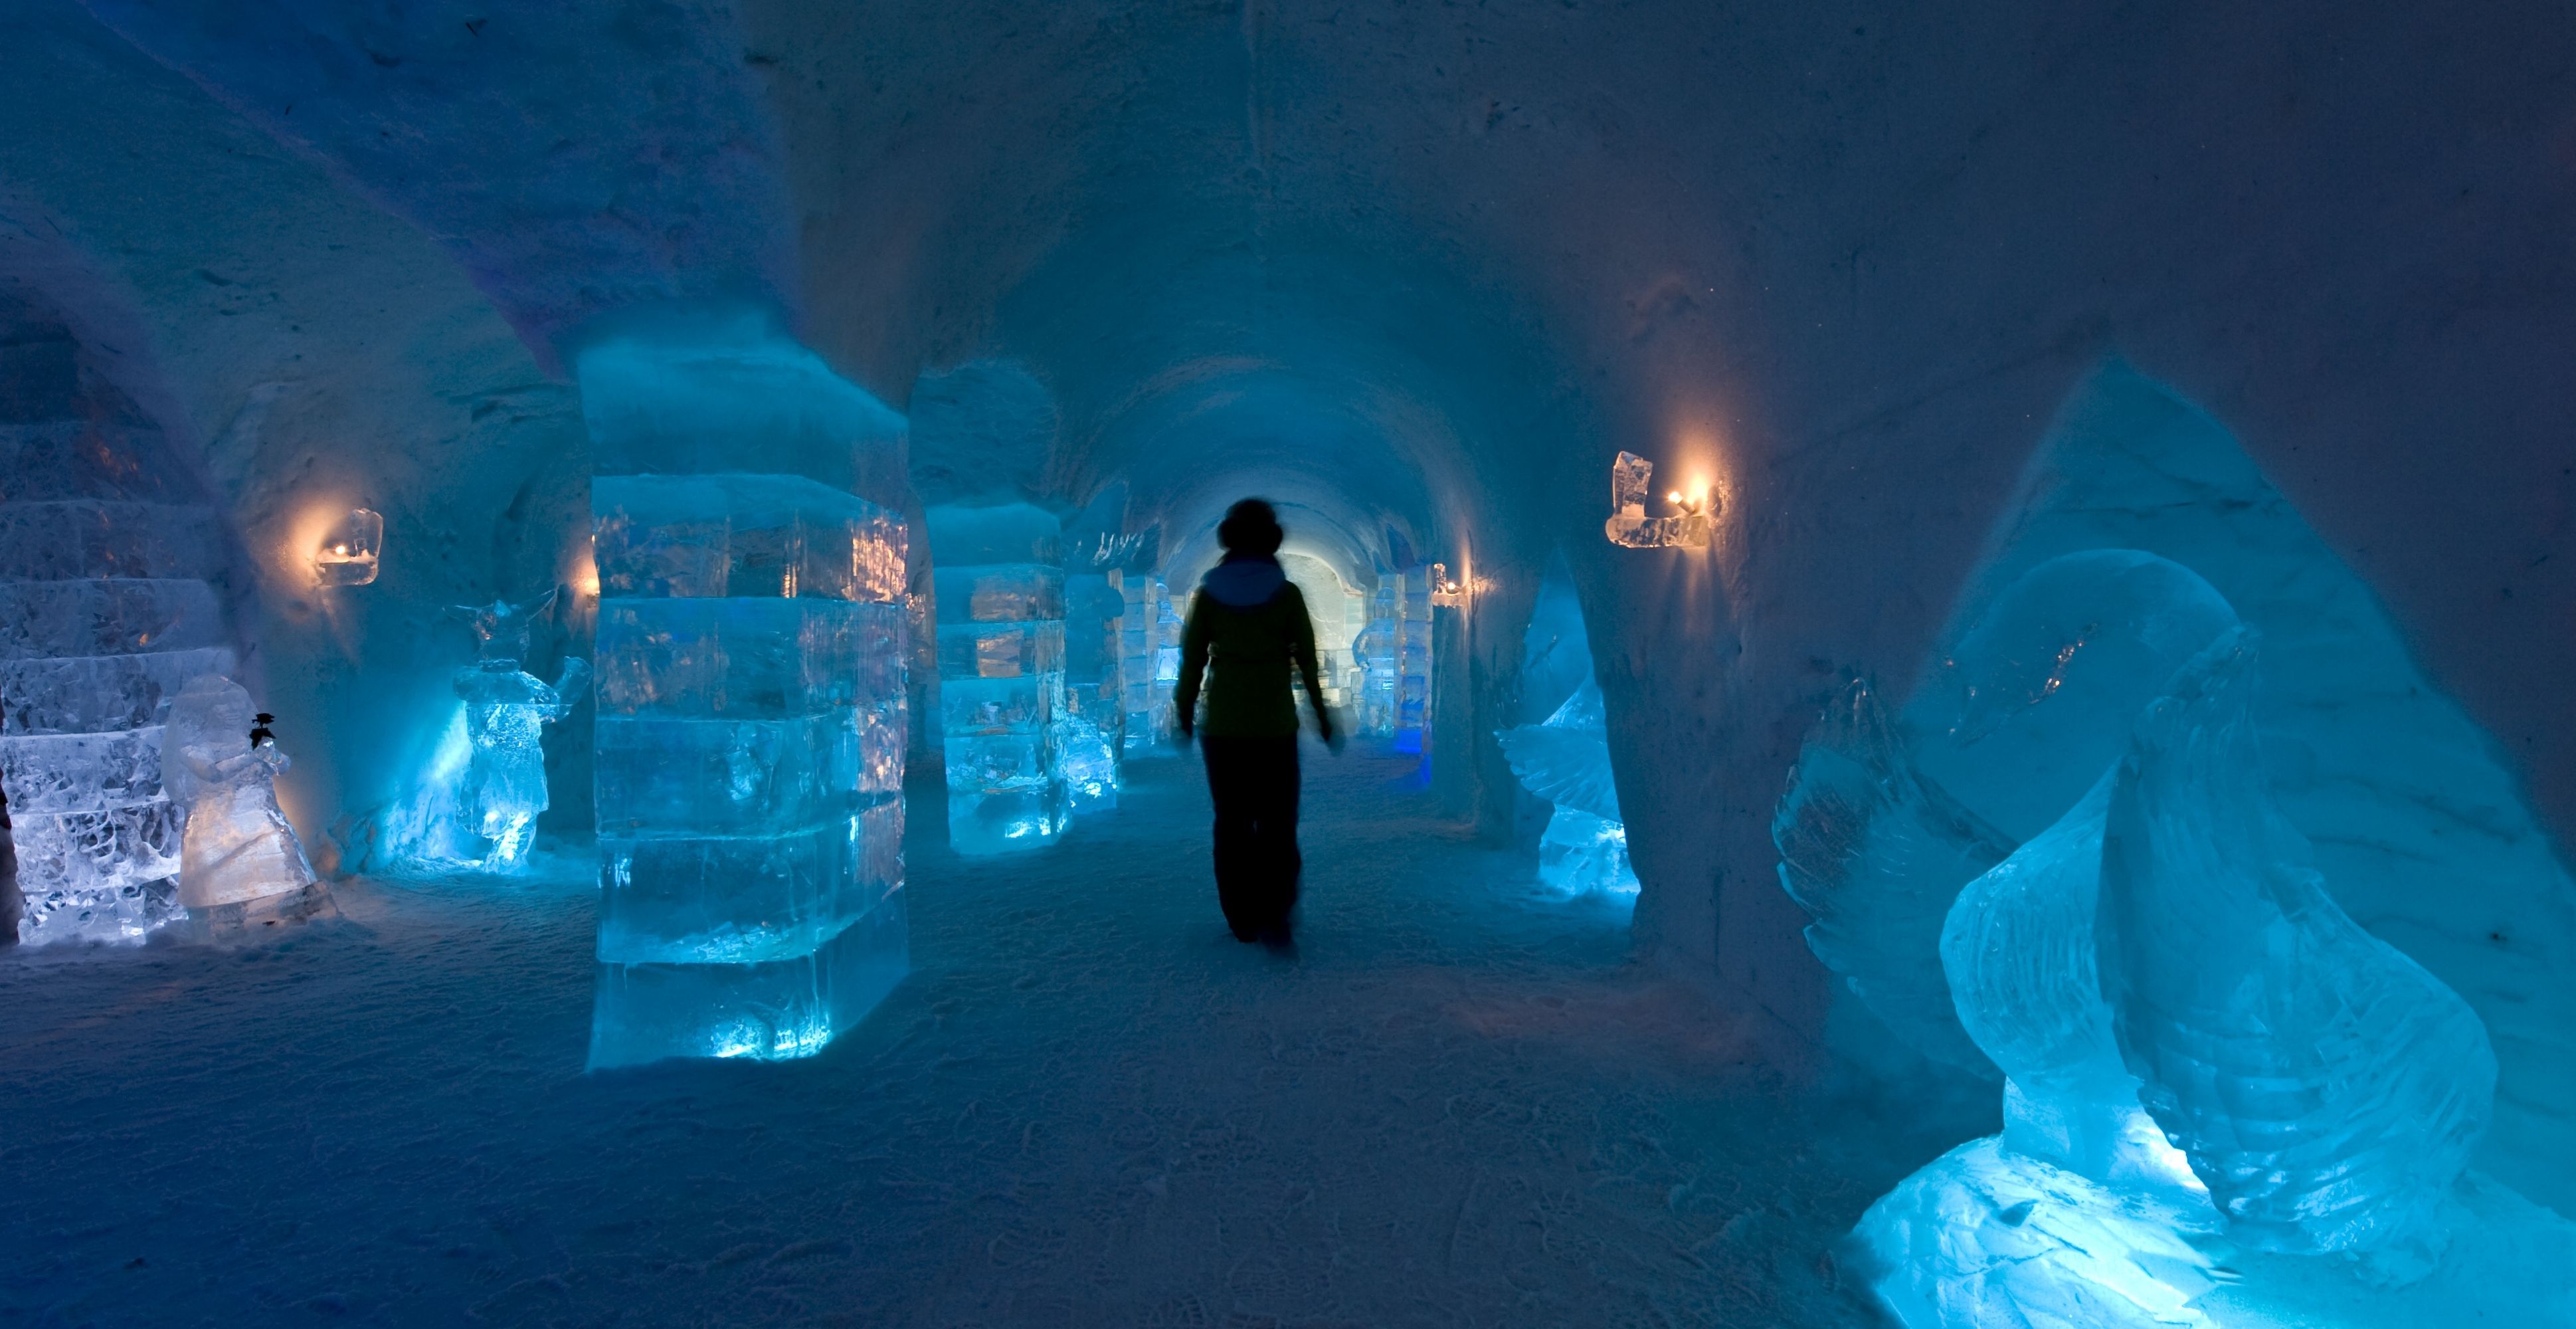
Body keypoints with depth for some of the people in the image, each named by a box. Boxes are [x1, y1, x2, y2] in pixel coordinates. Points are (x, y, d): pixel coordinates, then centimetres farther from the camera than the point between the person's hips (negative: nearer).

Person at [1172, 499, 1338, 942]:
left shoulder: (1208, 593, -1)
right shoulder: (1287, 594, -4)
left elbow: (1192, 658, 1)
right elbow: (1307, 660, -1)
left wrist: (1184, 712, 13)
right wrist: (1321, 714, 10)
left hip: (1222, 726, 1)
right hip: (1275, 725, -1)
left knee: (1232, 822, 10)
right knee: (1277, 823, 5)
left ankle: (1242, 919, 13)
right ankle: (1274, 916, -6)